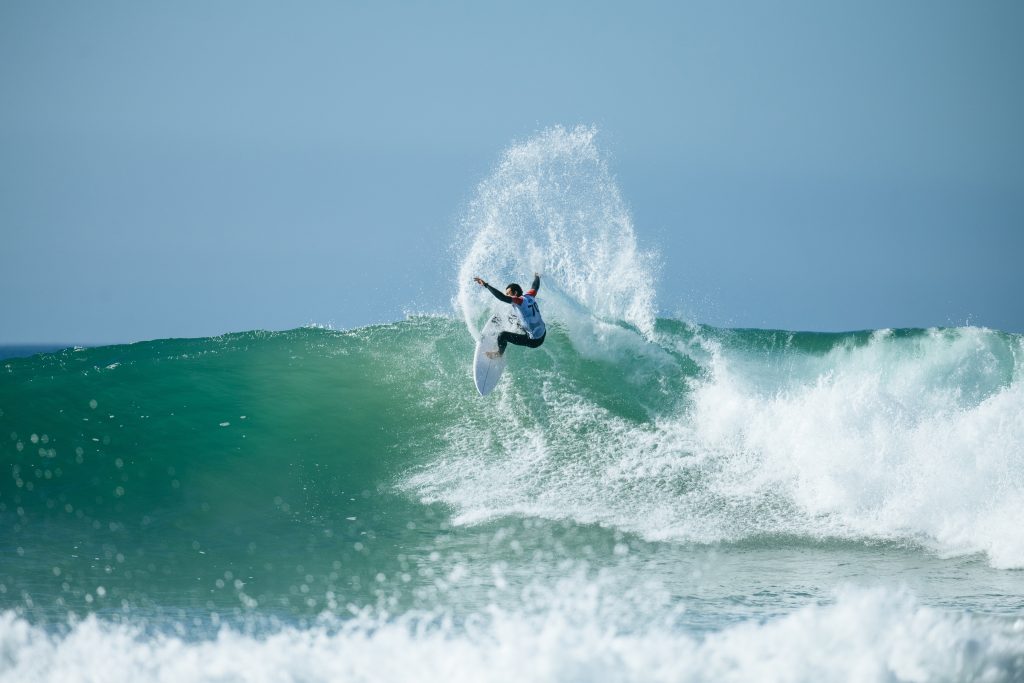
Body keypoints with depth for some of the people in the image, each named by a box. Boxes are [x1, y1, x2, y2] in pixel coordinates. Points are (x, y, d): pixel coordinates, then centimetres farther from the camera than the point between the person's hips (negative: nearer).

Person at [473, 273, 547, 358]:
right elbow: (535, 286, 23)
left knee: (503, 335, -5)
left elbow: (502, 297, -32)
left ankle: (499, 353, 22)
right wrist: (537, 276, 46)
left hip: (534, 341, -8)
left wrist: (486, 285, -32)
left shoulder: (519, 301, -19)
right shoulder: (530, 296, 2)